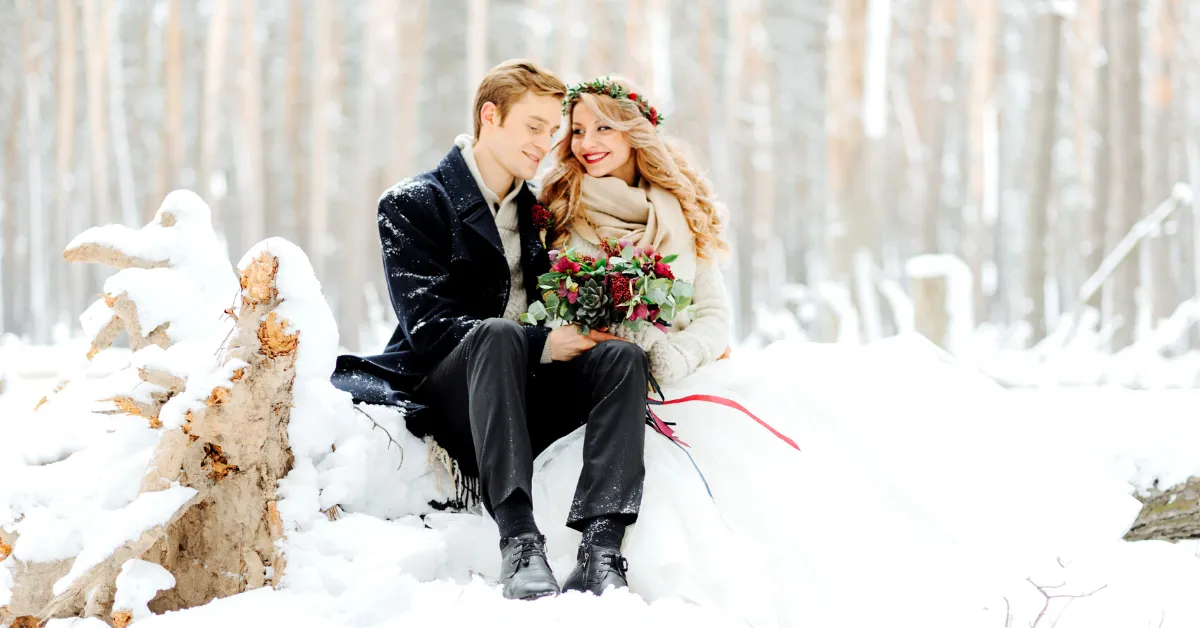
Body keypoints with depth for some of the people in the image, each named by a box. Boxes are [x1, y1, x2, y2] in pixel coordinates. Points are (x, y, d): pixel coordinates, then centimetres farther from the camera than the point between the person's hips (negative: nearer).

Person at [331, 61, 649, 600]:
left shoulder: (534, 210, 19)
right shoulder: (413, 205, -1)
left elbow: (555, 310, 21)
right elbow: (427, 326, -13)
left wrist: (584, 329, -3)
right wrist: (540, 344, -20)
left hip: (519, 398, 5)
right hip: (442, 392, -5)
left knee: (622, 357, -22)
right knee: (498, 334, -37)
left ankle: (601, 551, -40)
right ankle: (519, 545, -49)